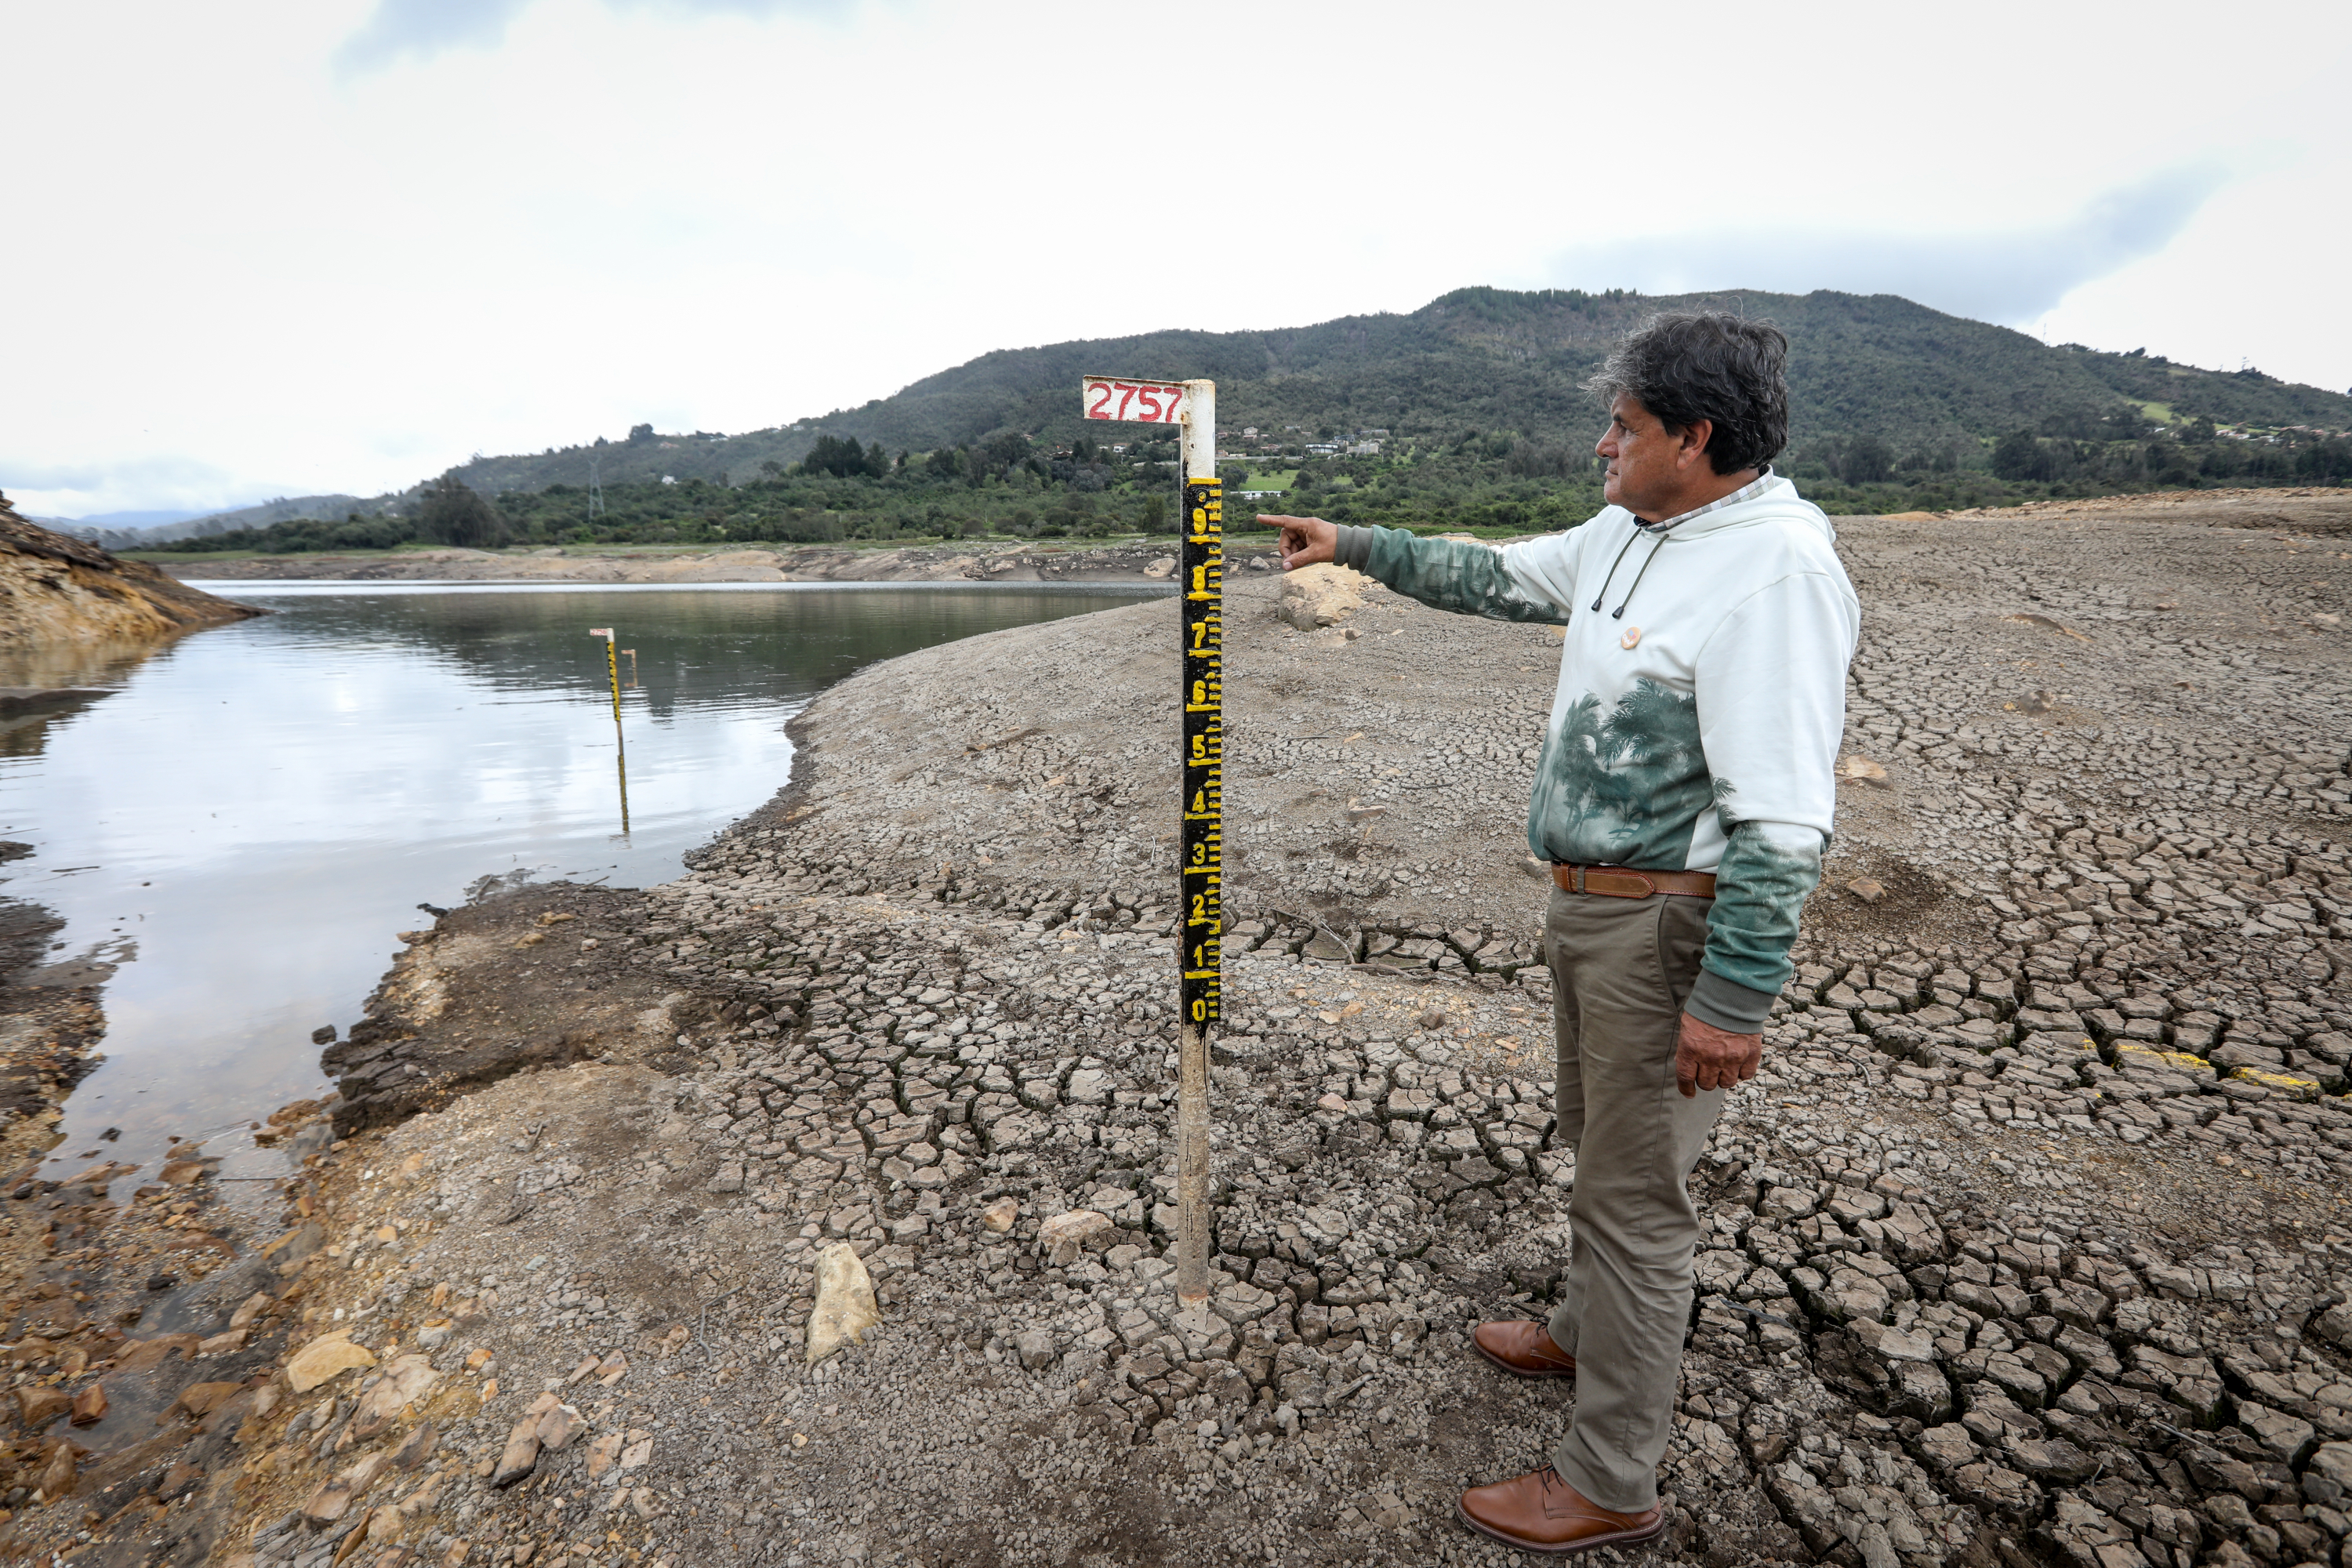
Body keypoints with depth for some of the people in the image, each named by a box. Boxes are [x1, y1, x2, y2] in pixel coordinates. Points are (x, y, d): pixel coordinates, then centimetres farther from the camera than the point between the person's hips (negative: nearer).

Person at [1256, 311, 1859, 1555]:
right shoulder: (1625, 535, 6)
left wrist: (1731, 1001, -25)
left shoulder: (1774, 571, -23)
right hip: (1589, 899, 9)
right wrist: (1353, 546, 22)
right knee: (1597, 1143, 26)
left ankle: (1612, 1483, 23)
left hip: (1669, 924, -9)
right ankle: (1587, 1334, 50)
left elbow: (1784, 819, -26)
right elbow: (1498, 577, 22)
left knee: (1635, 1193, 3)